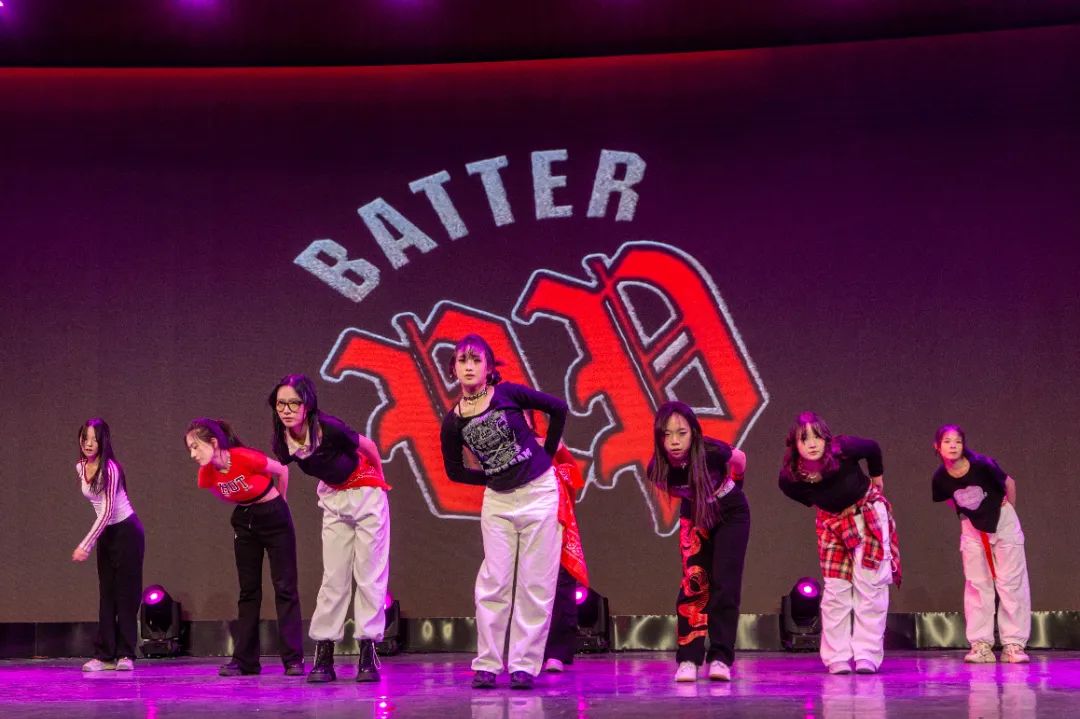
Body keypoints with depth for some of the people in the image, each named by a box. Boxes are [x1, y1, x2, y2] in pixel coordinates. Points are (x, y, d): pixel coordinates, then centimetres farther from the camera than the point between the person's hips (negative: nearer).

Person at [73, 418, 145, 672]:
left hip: (126, 532, -7)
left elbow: (107, 512, -27)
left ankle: (125, 655, 1)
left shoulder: (110, 469, -22)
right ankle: (105, 655, 5)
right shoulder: (81, 467, 2)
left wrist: (85, 545, -32)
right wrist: (92, 542, 17)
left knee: (126, 593, -4)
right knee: (106, 594, 5)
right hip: (106, 534, 7)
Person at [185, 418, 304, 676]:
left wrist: (277, 504, 3)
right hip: (244, 522, 5)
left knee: (285, 587, -5)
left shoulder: (246, 458, -28)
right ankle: (245, 661, 10)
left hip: (274, 518, -5)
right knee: (248, 591, 7)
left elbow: (282, 471, -10)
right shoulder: (207, 475, -11)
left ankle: (294, 660, -3)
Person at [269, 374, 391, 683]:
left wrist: (378, 481, 6)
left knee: (369, 575, -4)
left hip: (366, 493, -4)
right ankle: (323, 656, 5)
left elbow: (368, 447, -11)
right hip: (333, 499, 4)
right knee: (334, 578, 2)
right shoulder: (284, 441, -12)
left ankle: (368, 654, 0)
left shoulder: (329, 428, -28)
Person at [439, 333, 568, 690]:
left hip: (539, 493, -2)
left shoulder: (508, 393, -9)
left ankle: (524, 664, 7)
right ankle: (487, 664, 9)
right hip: (498, 501, 2)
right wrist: (494, 478, 3)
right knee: (493, 584, 1)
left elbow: (558, 408, 0)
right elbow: (455, 471, 10)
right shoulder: (453, 421, -3)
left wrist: (546, 451, 3)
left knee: (535, 585, 0)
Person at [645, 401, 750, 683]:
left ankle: (720, 658, -7)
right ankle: (688, 659, -7)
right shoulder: (658, 469, -27)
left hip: (730, 514, -2)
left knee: (724, 584, -9)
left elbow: (739, 460, -10)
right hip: (695, 517, 2)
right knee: (693, 583, -9)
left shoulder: (712, 452, -35)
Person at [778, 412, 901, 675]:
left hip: (868, 514, -2)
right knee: (835, 590, -1)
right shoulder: (789, 477, -23)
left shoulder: (843, 449, -29)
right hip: (833, 522, 2)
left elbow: (873, 448, -6)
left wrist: (877, 477, 7)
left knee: (869, 586, -5)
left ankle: (868, 656, -2)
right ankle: (837, 658, 5)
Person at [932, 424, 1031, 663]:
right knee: (976, 586, 1)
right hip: (972, 529, 2)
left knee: (1011, 583, -3)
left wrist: (1008, 512, 2)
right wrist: (963, 514, 3)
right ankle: (981, 645, 3)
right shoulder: (940, 478, -15)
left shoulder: (982, 465, -25)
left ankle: (1014, 645, 0)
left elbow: (1009, 483, -8)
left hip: (1003, 523, -2)